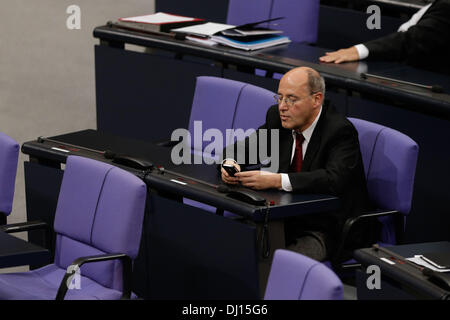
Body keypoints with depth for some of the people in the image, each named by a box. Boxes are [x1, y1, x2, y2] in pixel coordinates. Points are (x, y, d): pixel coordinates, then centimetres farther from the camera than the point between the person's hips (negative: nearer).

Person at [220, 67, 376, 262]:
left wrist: (276, 180, -39)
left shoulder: (340, 131, -17)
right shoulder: (277, 117, 3)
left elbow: (334, 179, -32)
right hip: (287, 220, 6)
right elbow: (241, 148, 11)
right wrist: (230, 163, -15)